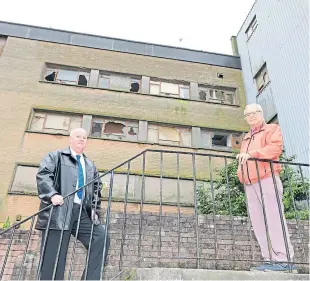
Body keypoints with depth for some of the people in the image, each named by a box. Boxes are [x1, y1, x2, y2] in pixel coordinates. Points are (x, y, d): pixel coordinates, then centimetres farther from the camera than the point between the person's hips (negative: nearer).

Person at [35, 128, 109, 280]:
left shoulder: (90, 165, 25)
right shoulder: (56, 156, 12)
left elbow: (96, 189, 22)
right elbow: (43, 174, -4)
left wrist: (95, 210, 7)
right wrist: (52, 194, -21)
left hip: (83, 212, 5)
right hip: (59, 211, -4)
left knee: (101, 237, -10)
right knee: (54, 255, -4)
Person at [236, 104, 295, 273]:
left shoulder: (272, 128, 11)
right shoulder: (246, 139, 31)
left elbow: (276, 147, -8)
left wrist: (251, 154, -19)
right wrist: (241, 175, 10)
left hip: (267, 178, -7)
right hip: (249, 184, 7)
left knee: (274, 218, -11)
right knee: (258, 222, 0)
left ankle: (283, 259, -8)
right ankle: (270, 259, 2)